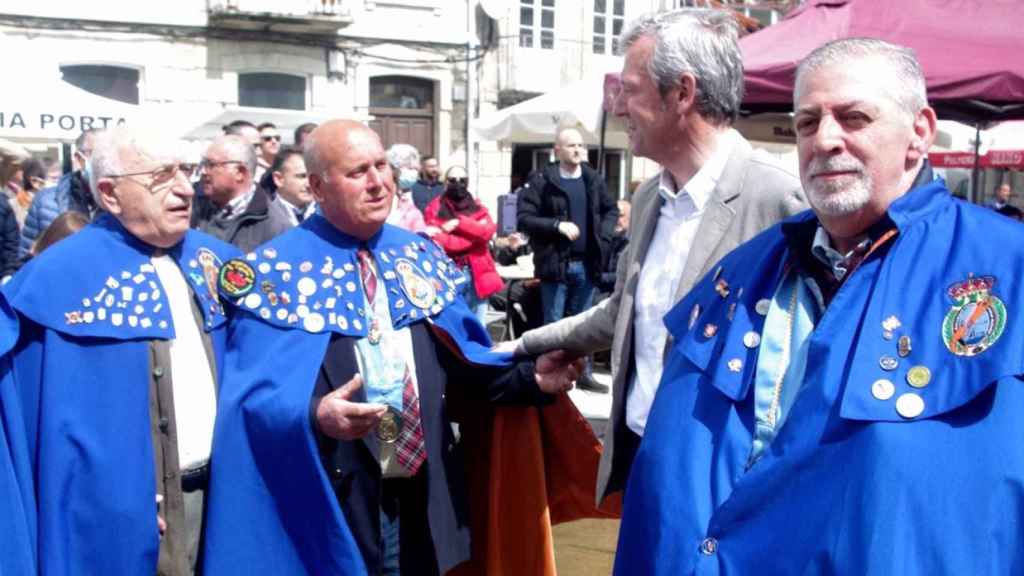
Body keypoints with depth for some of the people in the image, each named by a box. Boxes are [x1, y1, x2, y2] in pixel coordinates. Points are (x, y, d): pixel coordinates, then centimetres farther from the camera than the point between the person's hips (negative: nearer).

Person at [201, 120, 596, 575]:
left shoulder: (422, 257, 8)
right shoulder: (276, 271, -6)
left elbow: (462, 358, 10)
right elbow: (252, 392, -11)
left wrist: (530, 376, -6)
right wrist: (313, 416, -30)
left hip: (425, 496, 4)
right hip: (332, 504, -4)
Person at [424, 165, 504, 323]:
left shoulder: (478, 208, 14)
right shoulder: (435, 208, 3)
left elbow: (488, 231, -5)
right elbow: (435, 239, -11)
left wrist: (459, 223, -15)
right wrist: (474, 233, -9)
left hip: (477, 275, 4)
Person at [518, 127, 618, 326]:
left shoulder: (593, 179, 8)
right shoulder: (541, 180, -6)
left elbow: (612, 210, 19)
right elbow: (523, 218, -10)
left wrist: (603, 237, 3)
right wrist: (556, 225, -21)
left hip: (587, 263, 4)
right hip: (555, 263, -4)